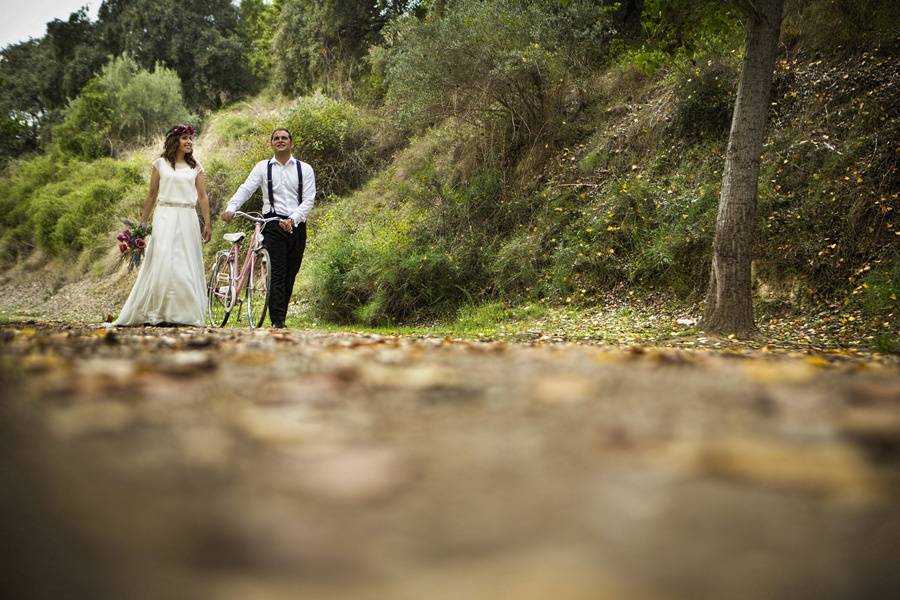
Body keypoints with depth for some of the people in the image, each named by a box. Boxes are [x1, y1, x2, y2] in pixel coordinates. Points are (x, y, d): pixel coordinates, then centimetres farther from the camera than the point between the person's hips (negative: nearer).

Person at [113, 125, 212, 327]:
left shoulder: (195, 167, 11)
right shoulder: (161, 164, 6)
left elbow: (203, 196, 9)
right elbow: (152, 195, 9)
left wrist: (207, 224, 1)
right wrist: (142, 222, 7)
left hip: (188, 219, 2)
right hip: (165, 217, -2)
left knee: (187, 265, 0)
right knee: (163, 262, -11)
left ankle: (186, 313, 4)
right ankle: (158, 312, -7)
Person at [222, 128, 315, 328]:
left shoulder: (305, 169, 8)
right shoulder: (263, 167, 7)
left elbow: (308, 200, 0)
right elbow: (246, 189, -5)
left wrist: (293, 219, -16)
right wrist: (230, 208, -22)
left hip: (296, 226, 2)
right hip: (273, 225, -2)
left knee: (290, 276, 5)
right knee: (277, 274, -11)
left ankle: (280, 319, 13)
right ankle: (277, 322, -15)